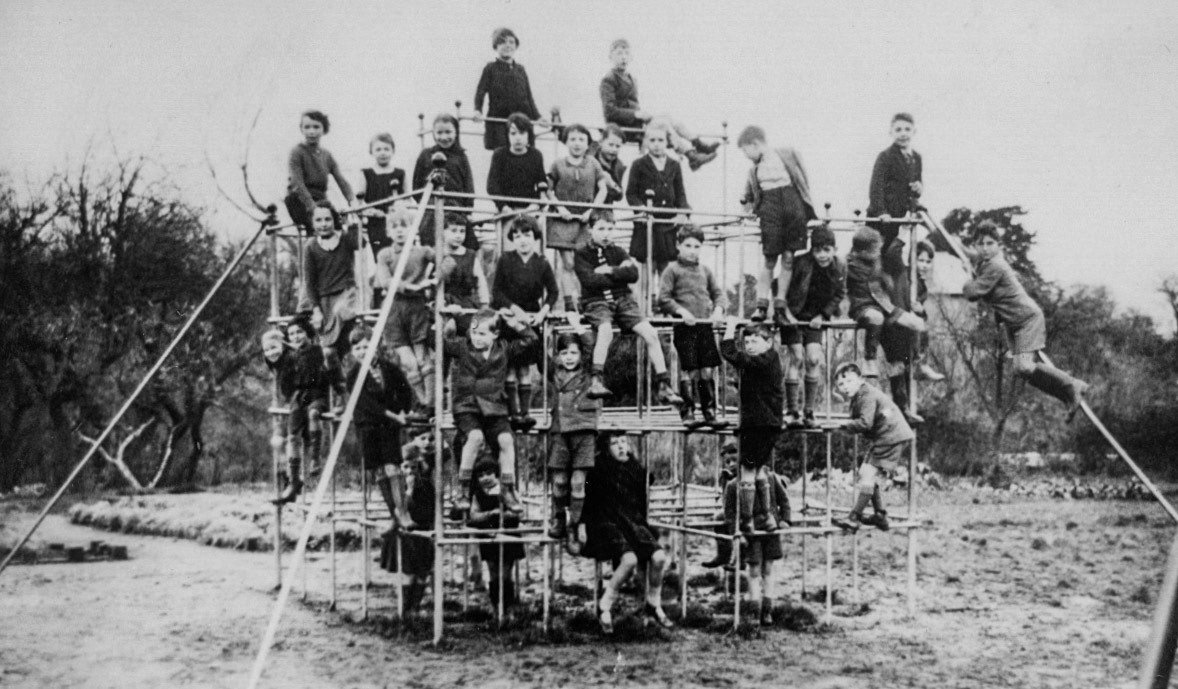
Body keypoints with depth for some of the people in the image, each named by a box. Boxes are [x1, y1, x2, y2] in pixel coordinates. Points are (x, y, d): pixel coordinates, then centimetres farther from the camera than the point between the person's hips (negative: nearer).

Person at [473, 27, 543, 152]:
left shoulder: (520, 70, 15)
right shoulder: (491, 68, 4)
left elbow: (529, 97, 18)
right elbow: (480, 92, -4)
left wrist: (537, 117, 8)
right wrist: (477, 111, -21)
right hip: (498, 122, -3)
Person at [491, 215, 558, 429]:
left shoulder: (542, 264, 0)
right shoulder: (506, 260, -3)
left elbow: (553, 292, 5)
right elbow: (497, 292, -4)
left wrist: (543, 312, -10)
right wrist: (516, 310, -13)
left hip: (531, 319, 1)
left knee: (526, 368, 0)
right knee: (509, 368, -6)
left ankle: (525, 411, 2)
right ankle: (513, 412, -4)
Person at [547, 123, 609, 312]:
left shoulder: (593, 165, 6)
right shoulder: (558, 165, 2)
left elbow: (603, 189, 6)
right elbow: (549, 190, 5)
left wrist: (591, 211, -4)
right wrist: (560, 208, -8)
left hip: (585, 220, 1)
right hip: (563, 219, -1)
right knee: (566, 262, -4)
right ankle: (569, 301, -2)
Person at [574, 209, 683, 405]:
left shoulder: (618, 252, 16)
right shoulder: (582, 254, 4)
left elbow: (633, 275, 0)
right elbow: (590, 281, -13)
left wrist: (610, 271, -8)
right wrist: (620, 272, -5)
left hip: (622, 300, 4)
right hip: (596, 302, -4)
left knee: (650, 333, -16)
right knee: (606, 330, -38)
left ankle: (663, 386, -12)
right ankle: (596, 381, -35)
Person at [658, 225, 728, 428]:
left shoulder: (705, 270, 15)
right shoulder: (673, 270, 0)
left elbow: (718, 293, 16)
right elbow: (663, 298, -6)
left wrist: (718, 308, -3)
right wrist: (681, 310, -18)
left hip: (705, 326, 4)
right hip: (685, 327, -4)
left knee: (708, 371, 5)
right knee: (688, 372, -2)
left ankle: (710, 413, 11)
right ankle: (688, 413, 5)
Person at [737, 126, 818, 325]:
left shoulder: (787, 155, 5)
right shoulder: (754, 170, 13)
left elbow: (803, 182, 8)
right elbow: (750, 197, 17)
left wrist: (810, 212, 5)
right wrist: (748, 209, -1)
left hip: (793, 204, -1)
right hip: (769, 209, 1)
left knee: (788, 258, -2)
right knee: (770, 259, -4)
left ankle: (780, 306, 2)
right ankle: (762, 304, -1)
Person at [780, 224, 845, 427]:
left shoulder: (840, 267, -11)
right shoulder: (801, 263, -25)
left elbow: (839, 295, 1)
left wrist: (823, 315, -8)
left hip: (814, 318, 4)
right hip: (793, 315, -3)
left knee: (814, 359, -5)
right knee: (796, 357, -10)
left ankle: (808, 411, 4)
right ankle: (791, 411, -5)